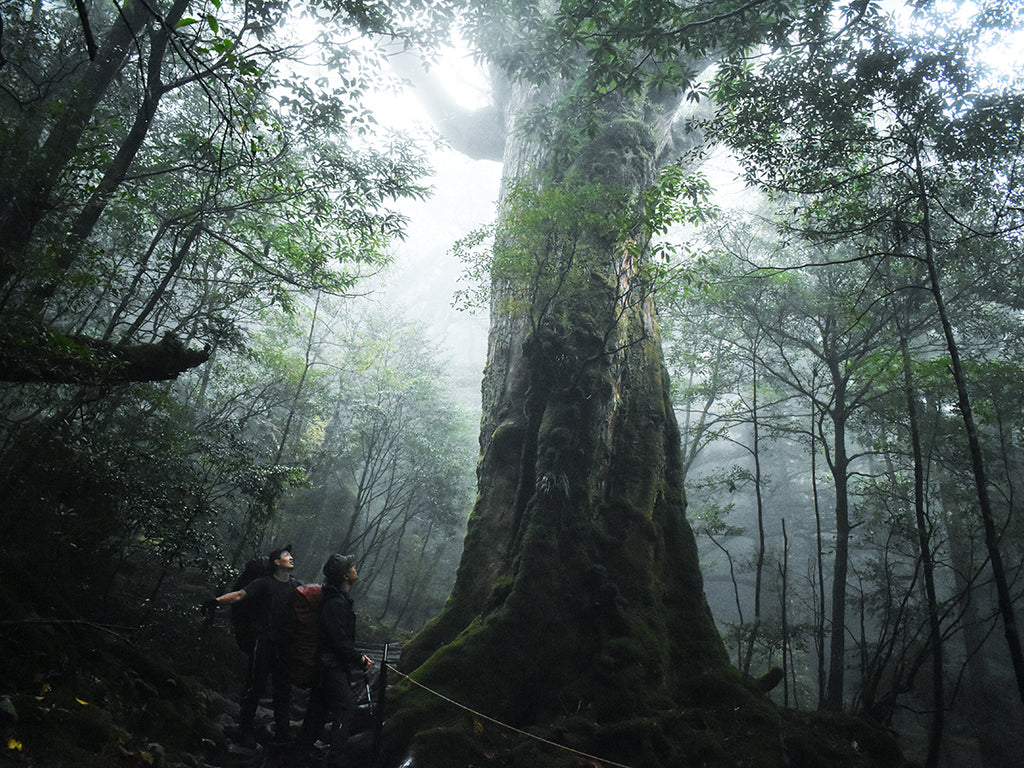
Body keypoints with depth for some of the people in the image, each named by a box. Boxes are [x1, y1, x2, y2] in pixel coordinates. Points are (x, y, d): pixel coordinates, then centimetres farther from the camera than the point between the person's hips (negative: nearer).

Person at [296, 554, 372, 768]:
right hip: (334, 666, -10)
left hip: (327, 664, 10)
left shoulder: (340, 599, 12)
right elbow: (340, 641, -24)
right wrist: (359, 659, -16)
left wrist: (357, 655, 15)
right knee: (346, 708, -7)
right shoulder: (336, 603, -22)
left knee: (318, 710, 18)